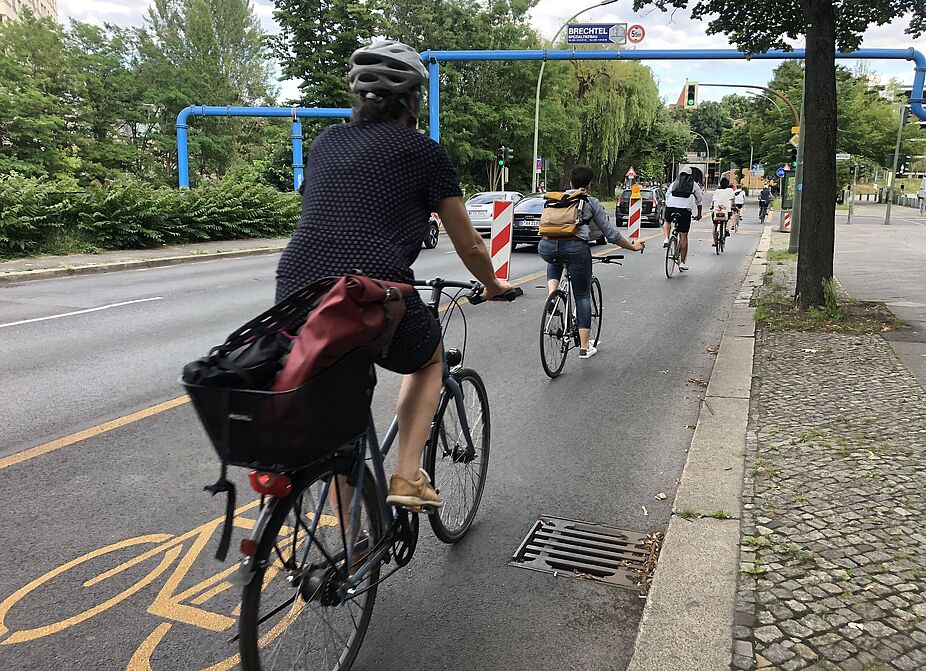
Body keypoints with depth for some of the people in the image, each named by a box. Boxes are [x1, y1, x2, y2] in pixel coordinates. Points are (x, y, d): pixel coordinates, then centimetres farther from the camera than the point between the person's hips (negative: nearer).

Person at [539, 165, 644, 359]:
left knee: (554, 261, 41)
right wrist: (632, 246, 33)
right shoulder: (592, 203, 17)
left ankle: (552, 293, 14)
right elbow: (611, 233, 20)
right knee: (583, 296, 13)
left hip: (547, 247, 3)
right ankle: (584, 347, 16)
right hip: (575, 247, -2)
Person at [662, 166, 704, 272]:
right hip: (685, 210, -1)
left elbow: (667, 196, 18)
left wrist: (666, 210, 26)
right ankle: (682, 262, 7)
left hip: (671, 207, 1)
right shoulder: (694, 185, 17)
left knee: (667, 221, 36)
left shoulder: (674, 183, 19)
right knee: (683, 236, 5)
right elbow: (700, 200, 24)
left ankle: (666, 239, 10)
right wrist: (699, 214, 34)